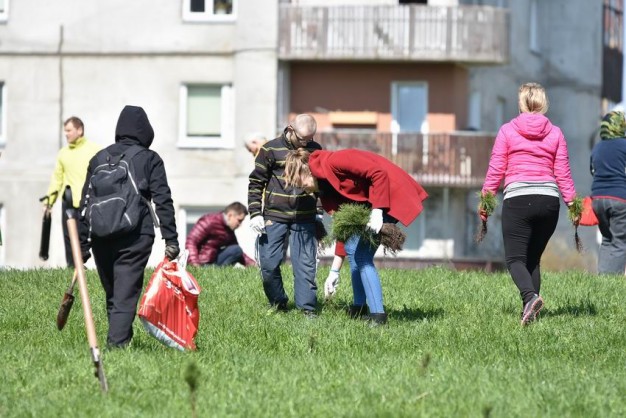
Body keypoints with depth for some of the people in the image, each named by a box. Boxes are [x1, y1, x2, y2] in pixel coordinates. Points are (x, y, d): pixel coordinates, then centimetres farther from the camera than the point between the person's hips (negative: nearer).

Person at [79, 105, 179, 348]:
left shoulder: (99, 159, 12)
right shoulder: (150, 159, 2)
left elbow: (85, 204, 12)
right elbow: (163, 201, -5)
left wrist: (83, 244, 15)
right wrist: (170, 239, -5)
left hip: (101, 237, 4)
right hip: (136, 237, -4)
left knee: (112, 294, 16)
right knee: (126, 295, -7)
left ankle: (118, 339, 22)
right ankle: (117, 342, -20)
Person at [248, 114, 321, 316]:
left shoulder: (315, 150, 6)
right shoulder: (271, 150, -3)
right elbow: (256, 182, 2)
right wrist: (255, 213, -5)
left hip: (305, 218, 1)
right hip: (274, 216, -1)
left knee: (305, 264, -1)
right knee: (269, 264, -2)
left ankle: (307, 306, 6)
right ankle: (278, 303, 15)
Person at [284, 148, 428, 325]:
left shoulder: (332, 162, -17)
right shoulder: (325, 188, 11)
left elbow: (379, 173, -23)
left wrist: (377, 211, -26)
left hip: (391, 194, -10)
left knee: (362, 254, -11)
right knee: (352, 248, 13)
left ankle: (378, 315, -13)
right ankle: (358, 309, 21)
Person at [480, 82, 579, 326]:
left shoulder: (507, 131, 3)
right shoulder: (555, 133, 10)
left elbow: (495, 170, 2)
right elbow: (563, 172, 7)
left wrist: (485, 199, 9)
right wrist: (571, 202, 10)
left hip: (517, 199, -3)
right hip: (549, 200, 3)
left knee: (515, 258, -4)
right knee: (533, 258, 15)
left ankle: (530, 297, -31)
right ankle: (529, 310, 7)